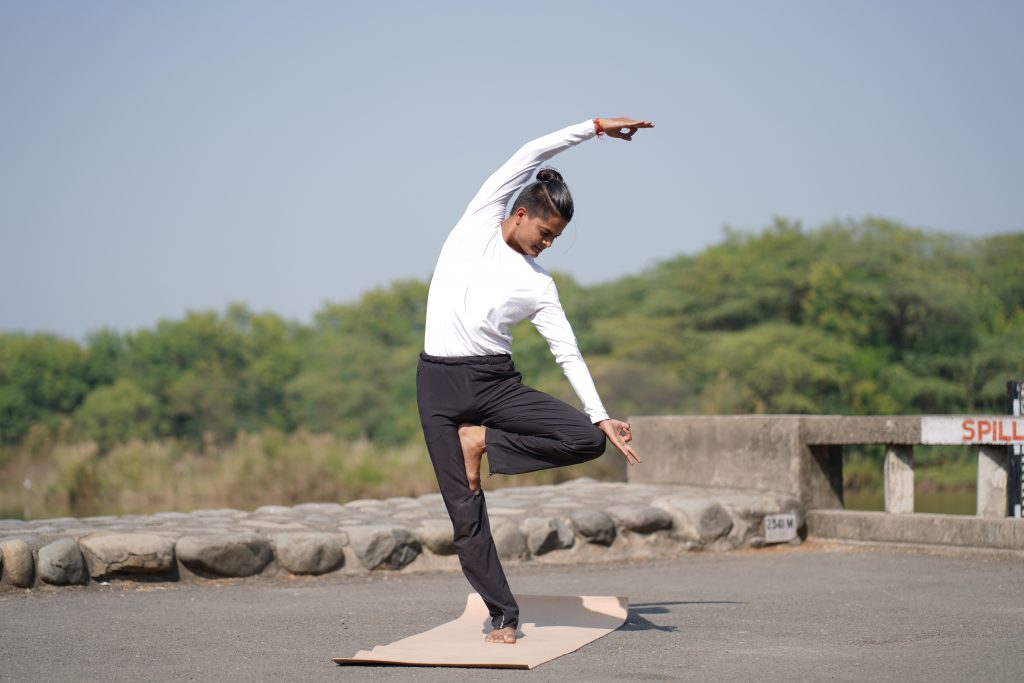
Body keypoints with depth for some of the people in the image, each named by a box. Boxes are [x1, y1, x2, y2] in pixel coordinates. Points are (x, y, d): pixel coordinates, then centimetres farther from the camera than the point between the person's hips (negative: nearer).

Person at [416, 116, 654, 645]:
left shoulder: (538, 284, 9)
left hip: (497, 381, 2)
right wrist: (593, 128, 5)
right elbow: (528, 157, 2)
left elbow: (567, 352, 8)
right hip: (440, 383, -2)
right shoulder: (478, 224, 6)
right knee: (465, 511, -5)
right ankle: (502, 614, 7)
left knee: (588, 440, -18)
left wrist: (600, 417, -2)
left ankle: (483, 440, -3)